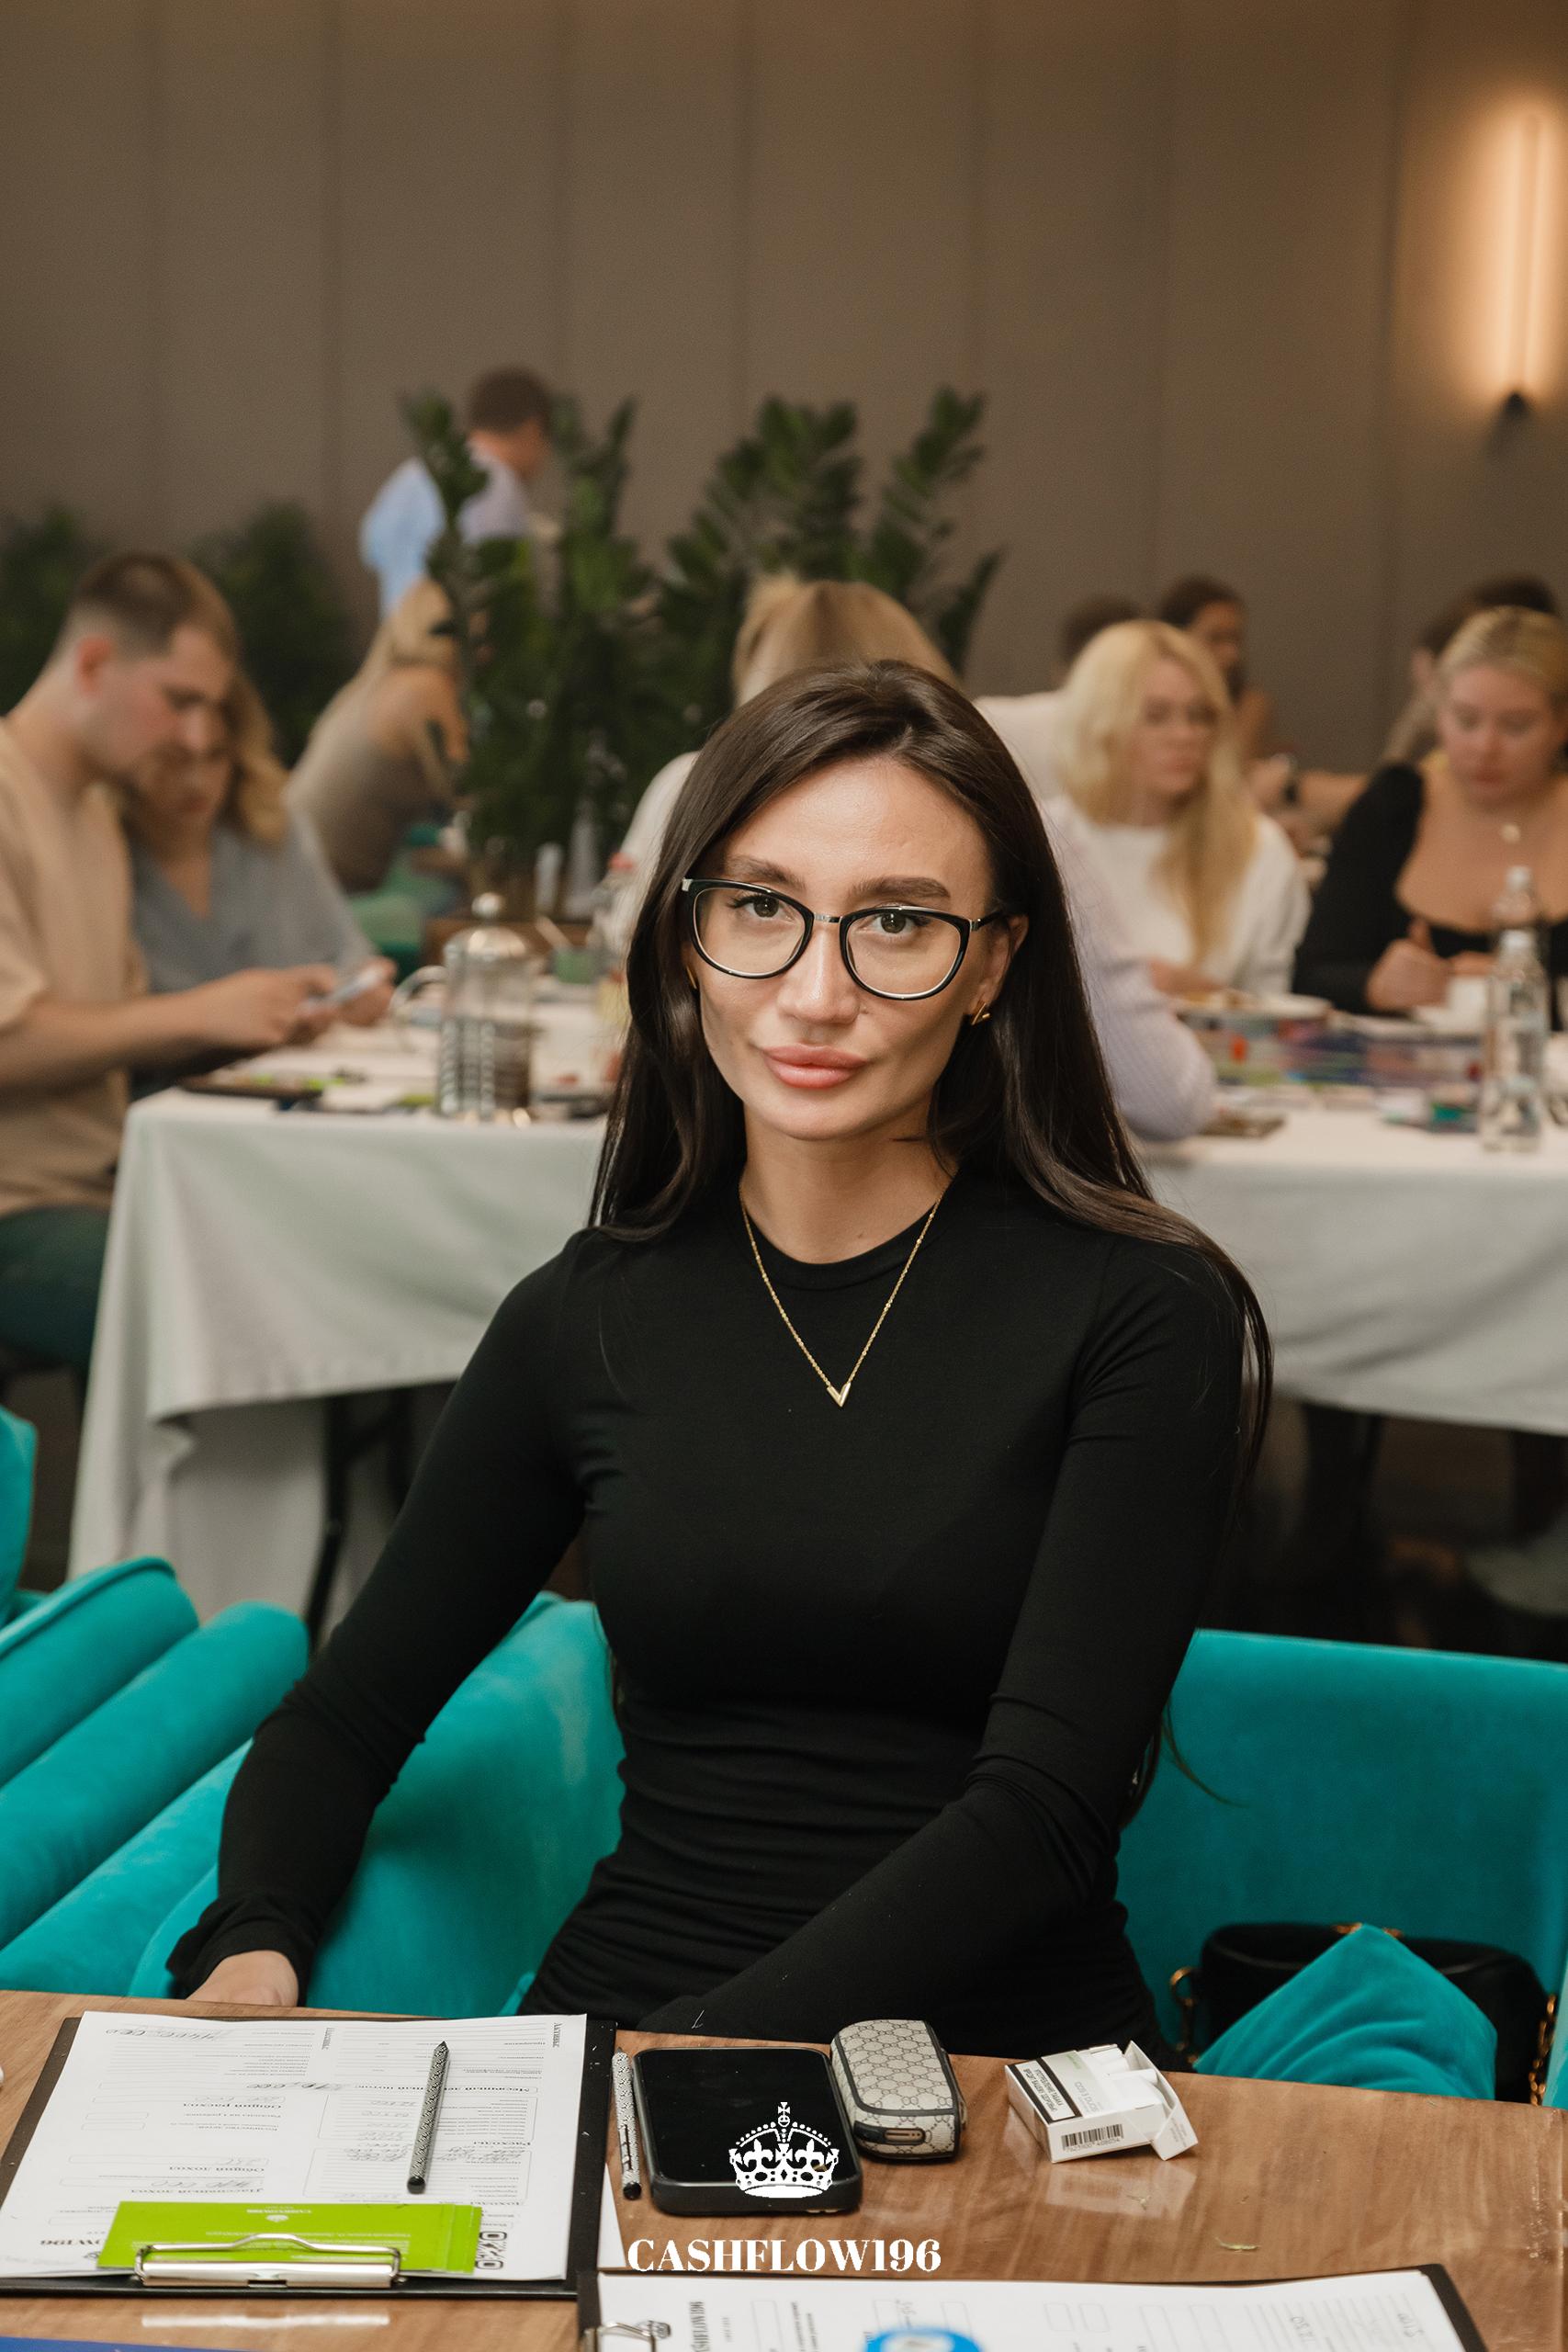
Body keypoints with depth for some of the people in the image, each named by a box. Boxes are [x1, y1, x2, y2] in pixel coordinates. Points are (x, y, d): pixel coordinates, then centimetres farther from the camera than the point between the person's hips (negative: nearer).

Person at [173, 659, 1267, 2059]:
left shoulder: (1143, 1314, -3)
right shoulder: (586, 1318, 7)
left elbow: (1047, 1801, -10)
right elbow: (346, 1717, 13)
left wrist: (711, 2049, -21)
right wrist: (250, 1952, -7)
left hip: (1012, 2060, -2)